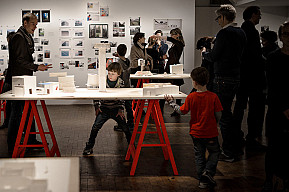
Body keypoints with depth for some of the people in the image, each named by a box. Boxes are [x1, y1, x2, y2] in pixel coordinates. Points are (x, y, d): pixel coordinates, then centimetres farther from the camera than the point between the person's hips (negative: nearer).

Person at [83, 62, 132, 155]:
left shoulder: (121, 83, -4)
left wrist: (120, 110, -6)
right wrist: (97, 107, -4)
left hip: (116, 109, 1)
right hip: (104, 109, 0)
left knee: (125, 127, -3)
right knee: (96, 126, -12)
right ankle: (89, 147, 5)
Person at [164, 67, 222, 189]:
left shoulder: (191, 97, -12)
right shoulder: (213, 97, -14)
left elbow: (182, 111, -1)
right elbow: (218, 115, -8)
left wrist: (171, 102, 13)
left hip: (196, 132, 2)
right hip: (211, 133, -1)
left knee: (199, 156, 14)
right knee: (215, 152, 19)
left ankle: (203, 181, 17)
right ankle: (208, 171, -1)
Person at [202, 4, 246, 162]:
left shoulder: (224, 33, -15)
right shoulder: (241, 33, 11)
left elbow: (213, 57, -12)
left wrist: (204, 53, 9)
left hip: (223, 78, -9)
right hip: (236, 77, 9)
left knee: (224, 114, -2)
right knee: (227, 112, 20)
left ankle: (228, 153, 4)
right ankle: (234, 148, 28)